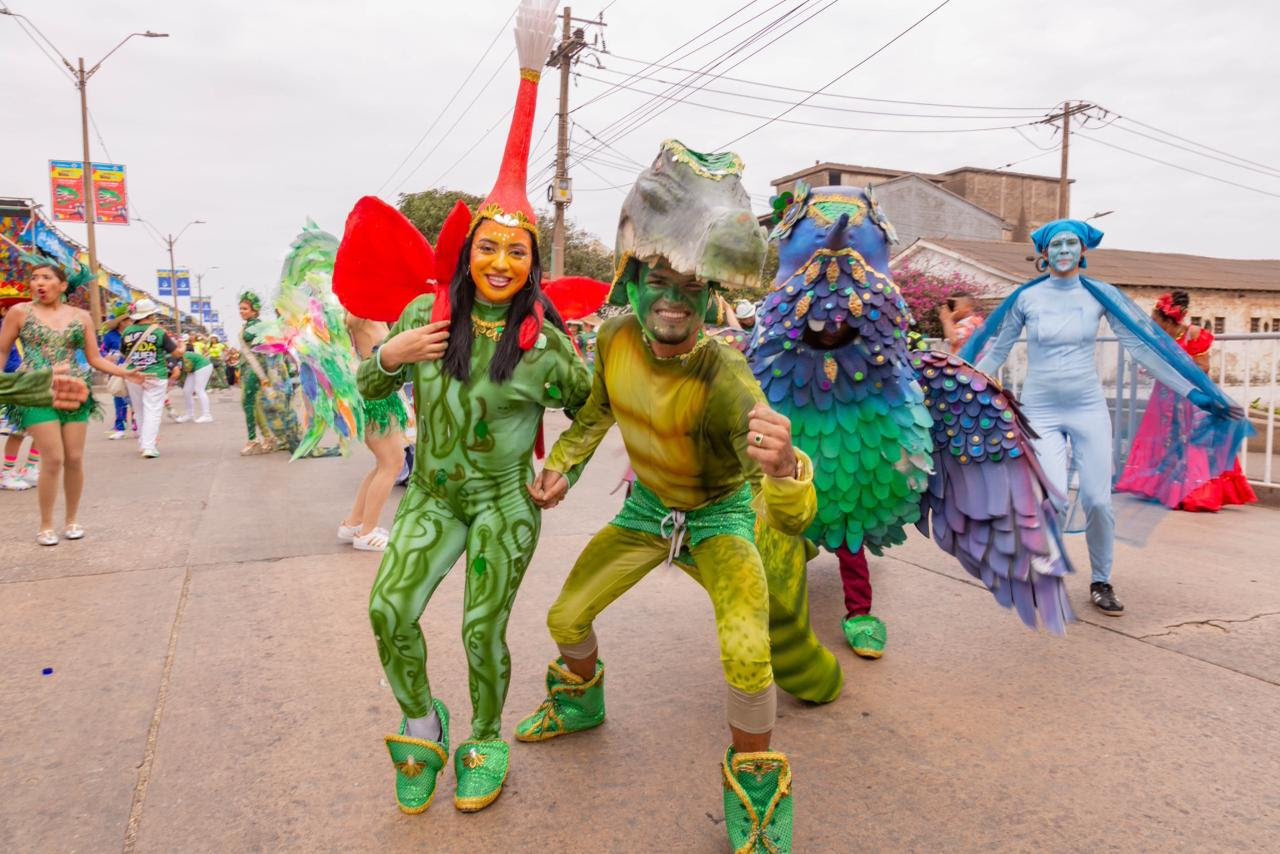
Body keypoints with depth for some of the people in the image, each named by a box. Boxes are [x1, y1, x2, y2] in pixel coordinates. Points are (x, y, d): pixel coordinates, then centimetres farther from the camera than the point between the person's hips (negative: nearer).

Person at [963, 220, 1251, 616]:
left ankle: (1101, 582, 19)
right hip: (1041, 411, -1)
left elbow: (1143, 346, 2)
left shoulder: (1100, 295, 1)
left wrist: (1194, 392, -2)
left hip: (1088, 409, 1)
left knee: (1098, 501, -3)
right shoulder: (1026, 298, -1)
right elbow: (994, 353, 5)